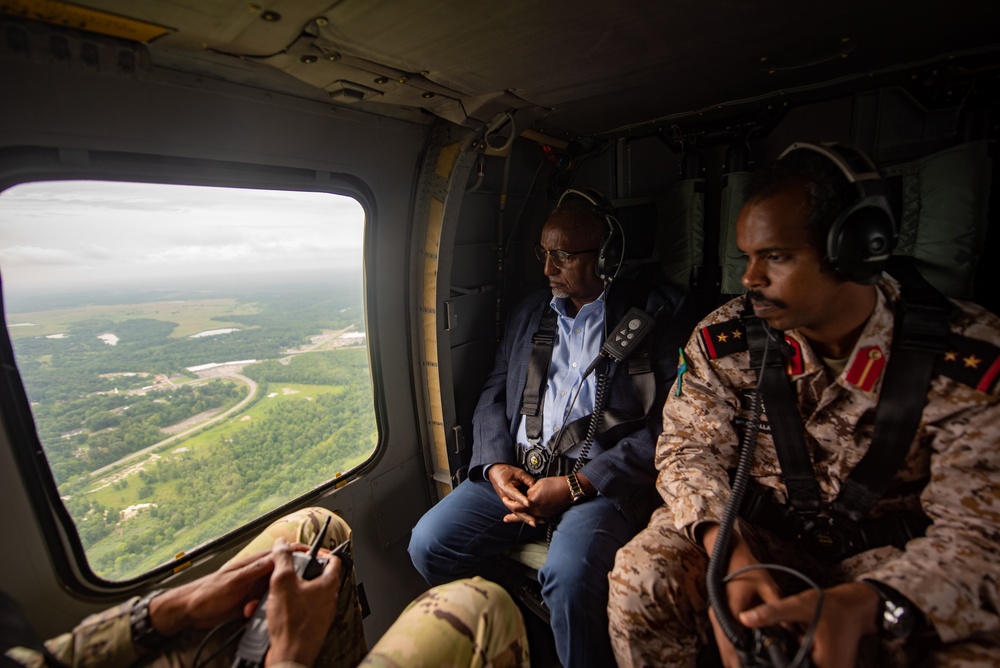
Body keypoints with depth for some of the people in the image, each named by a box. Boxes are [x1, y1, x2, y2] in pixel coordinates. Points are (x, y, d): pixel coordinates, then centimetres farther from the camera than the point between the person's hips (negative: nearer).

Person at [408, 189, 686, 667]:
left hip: (600, 481, -4)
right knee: (429, 543, -10)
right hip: (513, 470, 5)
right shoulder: (528, 313, 15)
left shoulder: (654, 317, -1)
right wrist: (495, 464, -4)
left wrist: (577, 485, -15)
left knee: (569, 574, -31)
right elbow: (492, 396, 14)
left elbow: (665, 425, -9)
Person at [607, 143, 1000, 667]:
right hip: (757, 533, 0)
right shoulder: (723, 339, -11)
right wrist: (726, 551, -27)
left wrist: (862, 604, -34)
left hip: (891, 554, 1)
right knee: (639, 579, -22)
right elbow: (688, 447, -9)